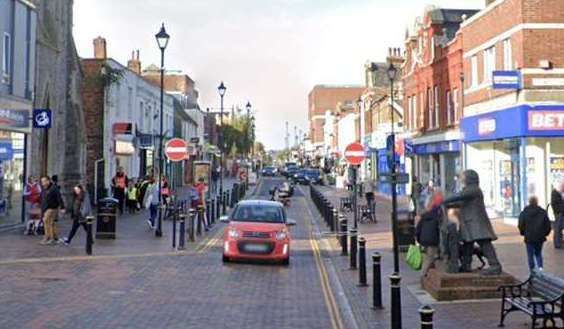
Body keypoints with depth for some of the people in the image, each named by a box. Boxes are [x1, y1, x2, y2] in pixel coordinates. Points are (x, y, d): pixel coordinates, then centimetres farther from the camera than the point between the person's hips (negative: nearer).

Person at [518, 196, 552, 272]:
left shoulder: (523, 213, -4)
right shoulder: (543, 212, 0)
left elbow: (521, 226, -2)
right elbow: (548, 225, 2)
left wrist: (523, 233, 14)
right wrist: (545, 233, 16)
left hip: (529, 238, -2)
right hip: (540, 238, 2)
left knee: (530, 255, 6)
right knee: (538, 253, 16)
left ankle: (532, 270, 5)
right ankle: (540, 267, -3)